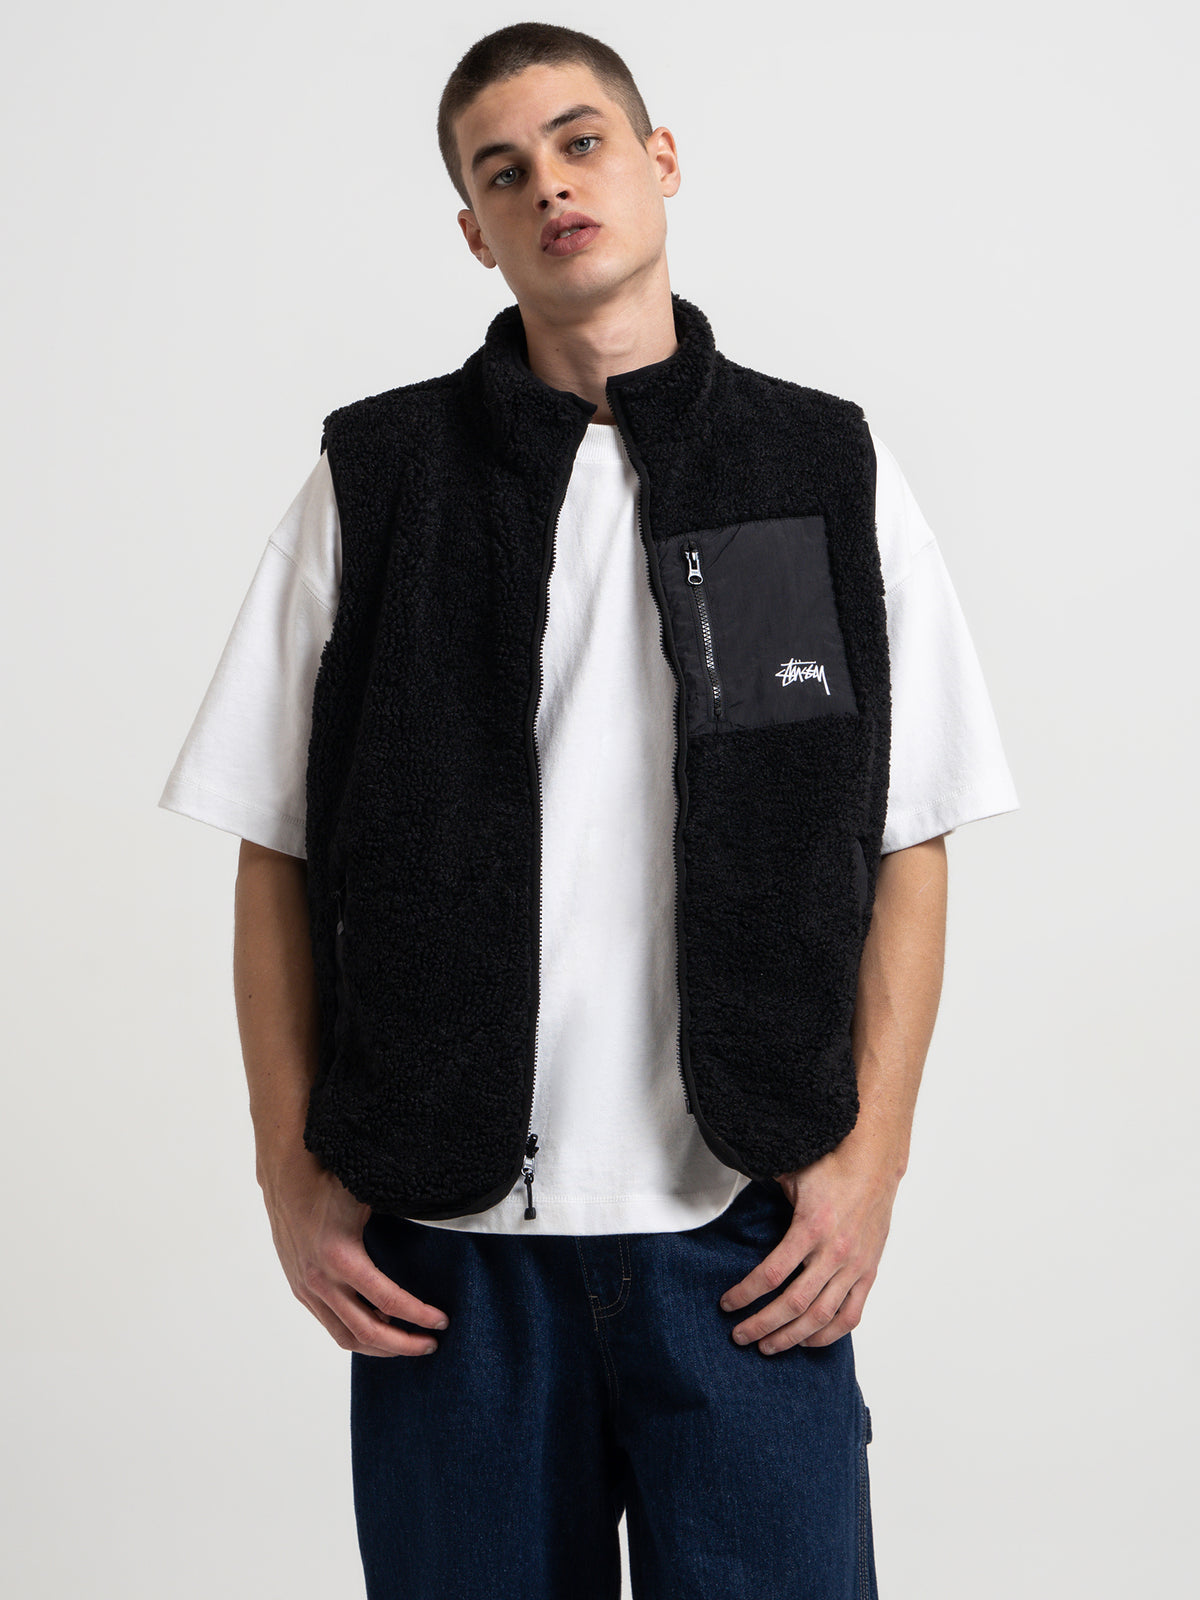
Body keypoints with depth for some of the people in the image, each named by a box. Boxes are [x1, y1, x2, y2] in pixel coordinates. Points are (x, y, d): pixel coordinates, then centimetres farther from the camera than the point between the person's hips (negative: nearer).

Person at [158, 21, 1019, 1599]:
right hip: (447, 1245, 0)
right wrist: (294, 1174, 1)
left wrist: (871, 1152, -2)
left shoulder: (834, 474, 5)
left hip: (746, 1235, 0)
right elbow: (279, 860, 7)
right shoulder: (371, 482, 4)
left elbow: (909, 847, 6)